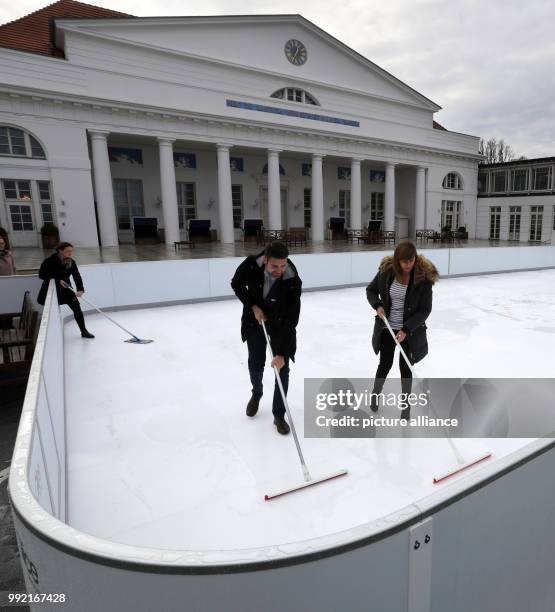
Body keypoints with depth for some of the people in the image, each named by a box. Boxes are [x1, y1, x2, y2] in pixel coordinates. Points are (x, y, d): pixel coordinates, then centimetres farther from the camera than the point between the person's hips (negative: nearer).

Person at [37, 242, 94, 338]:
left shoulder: (71, 262, -11)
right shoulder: (49, 261, -21)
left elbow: (77, 276, -18)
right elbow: (41, 275, -18)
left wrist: (80, 290, -33)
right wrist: (58, 281, -28)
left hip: (66, 289, 3)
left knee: (77, 308, -4)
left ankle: (84, 331, 5)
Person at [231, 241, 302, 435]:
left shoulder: (293, 281, -32)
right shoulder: (251, 264, -27)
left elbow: (291, 320, -31)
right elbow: (237, 284, -6)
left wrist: (282, 353, -33)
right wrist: (253, 306, -17)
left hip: (281, 323, -2)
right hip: (254, 318, 2)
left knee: (282, 368, -2)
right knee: (255, 363, 13)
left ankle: (279, 415, 13)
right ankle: (256, 394, 44)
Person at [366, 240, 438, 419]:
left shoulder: (423, 277, -17)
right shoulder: (386, 271, -12)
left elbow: (425, 309, -14)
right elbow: (370, 290, 4)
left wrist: (406, 329, -21)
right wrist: (377, 305, -14)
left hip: (409, 330, -1)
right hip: (387, 327, 1)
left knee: (405, 368, 6)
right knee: (385, 364, 8)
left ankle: (406, 405, 28)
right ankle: (375, 395, 36)